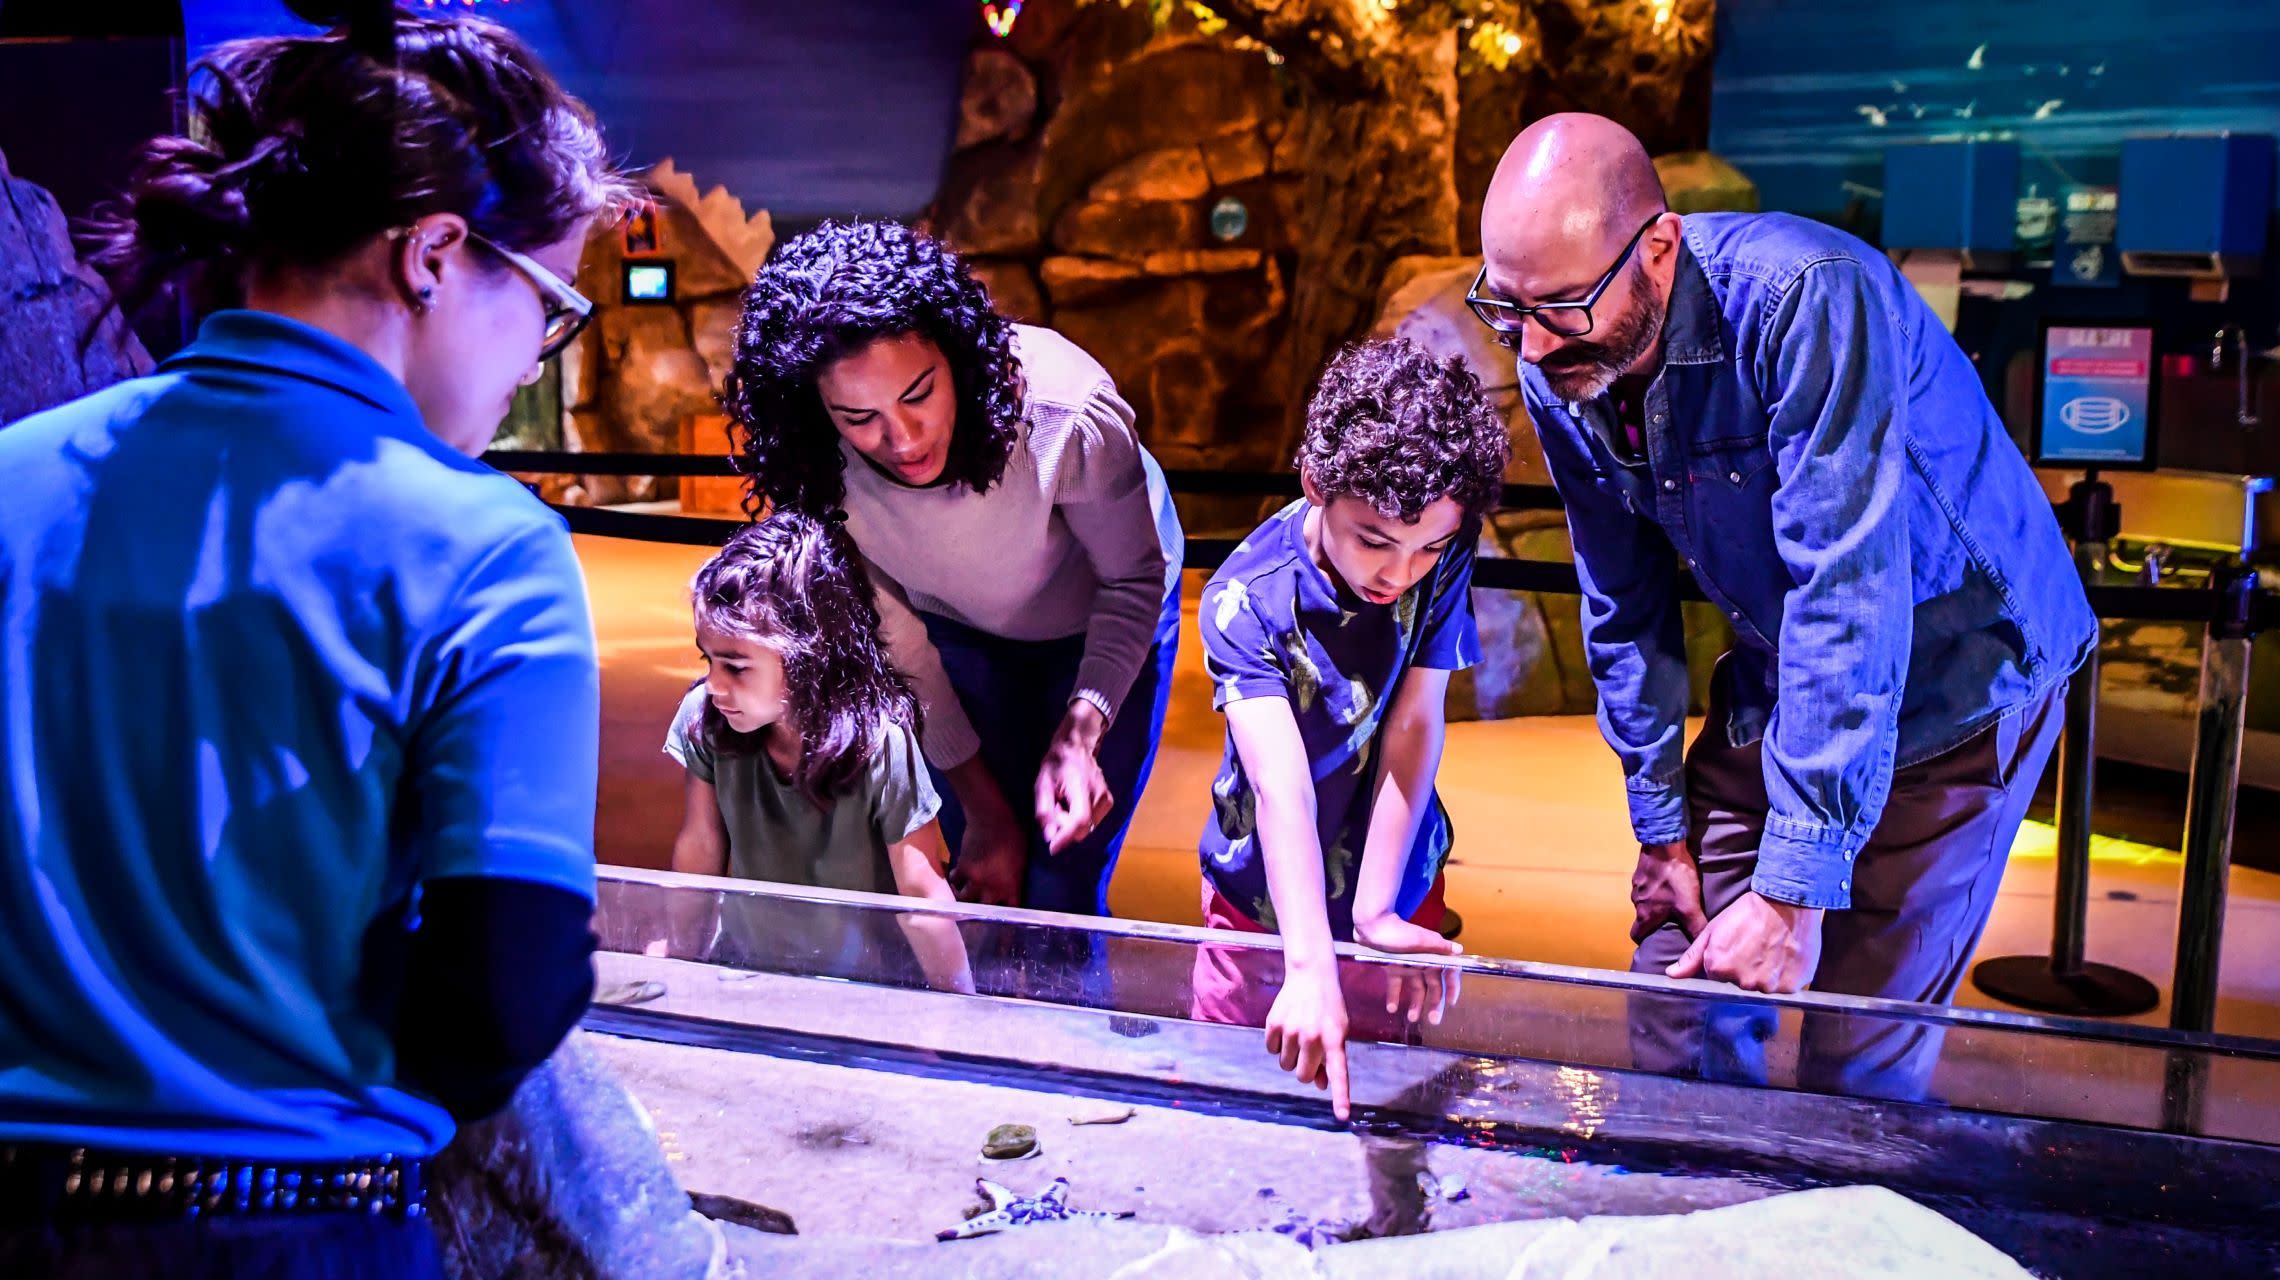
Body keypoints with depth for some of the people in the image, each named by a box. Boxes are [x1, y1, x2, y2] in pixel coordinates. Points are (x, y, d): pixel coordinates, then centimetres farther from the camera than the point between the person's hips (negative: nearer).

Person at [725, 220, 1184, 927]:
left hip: (1095, 625, -2)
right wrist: (982, 808, -7)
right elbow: (892, 637, -14)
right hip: (957, 626, 2)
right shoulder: (817, 469, -29)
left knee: (1060, 894, -5)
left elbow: (1135, 580, -21)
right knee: (986, 885, 3)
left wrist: (1081, 731, -35)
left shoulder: (1069, 416, -39)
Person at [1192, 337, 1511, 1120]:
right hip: (1265, 891, -2)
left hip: (1398, 881, 2)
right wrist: (1310, 967, -47)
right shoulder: (1245, 599, -27)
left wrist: (1375, 909, -26)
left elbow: (1414, 730, -19)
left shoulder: (1443, 556, -16)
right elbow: (1282, 788, -37)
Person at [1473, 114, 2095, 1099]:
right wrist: (1661, 829, 3)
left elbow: (1849, 593, -35)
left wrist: (1795, 888, -34)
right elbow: (1626, 611, 0)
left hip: (1960, 675, -5)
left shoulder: (1806, 297, -32)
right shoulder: (1559, 374, -11)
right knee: (1677, 1028, 6)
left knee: (1857, 1068, -5)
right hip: (1777, 681, 6)